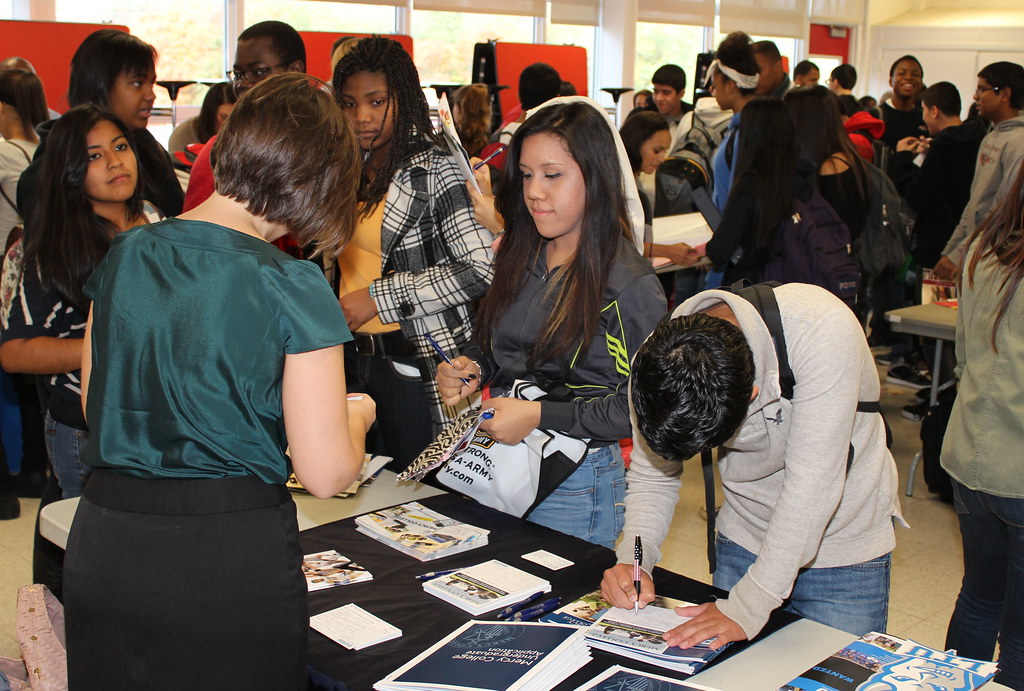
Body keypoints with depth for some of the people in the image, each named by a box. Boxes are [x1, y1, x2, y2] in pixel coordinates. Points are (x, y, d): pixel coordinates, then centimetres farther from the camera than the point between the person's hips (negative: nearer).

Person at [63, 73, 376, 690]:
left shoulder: (126, 255, 1)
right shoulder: (291, 288, -16)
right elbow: (326, 473, -15)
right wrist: (357, 414, 6)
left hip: (102, 550, 5)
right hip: (230, 557, -5)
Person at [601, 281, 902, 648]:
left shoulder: (822, 329, -34)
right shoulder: (657, 359, -20)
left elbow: (813, 483, -34)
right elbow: (651, 477, -8)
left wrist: (749, 605, -33)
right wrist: (633, 559, -25)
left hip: (843, 547, -3)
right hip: (743, 543, 3)